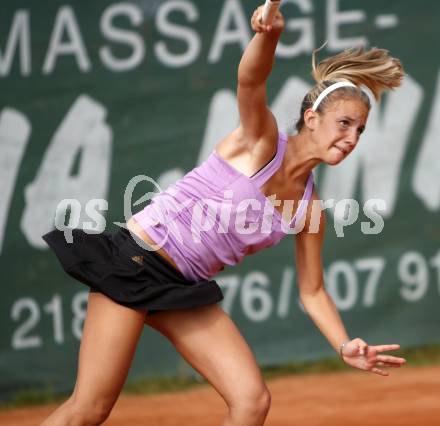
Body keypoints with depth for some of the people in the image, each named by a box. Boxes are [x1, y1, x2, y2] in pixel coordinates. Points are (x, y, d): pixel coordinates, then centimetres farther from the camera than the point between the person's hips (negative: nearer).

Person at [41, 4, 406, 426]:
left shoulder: (309, 207, 7)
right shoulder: (261, 142, -10)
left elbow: (312, 291, 14)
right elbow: (250, 80, -30)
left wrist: (346, 347, -2)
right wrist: (270, 34, -51)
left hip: (185, 293, 7)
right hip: (135, 261, -7)